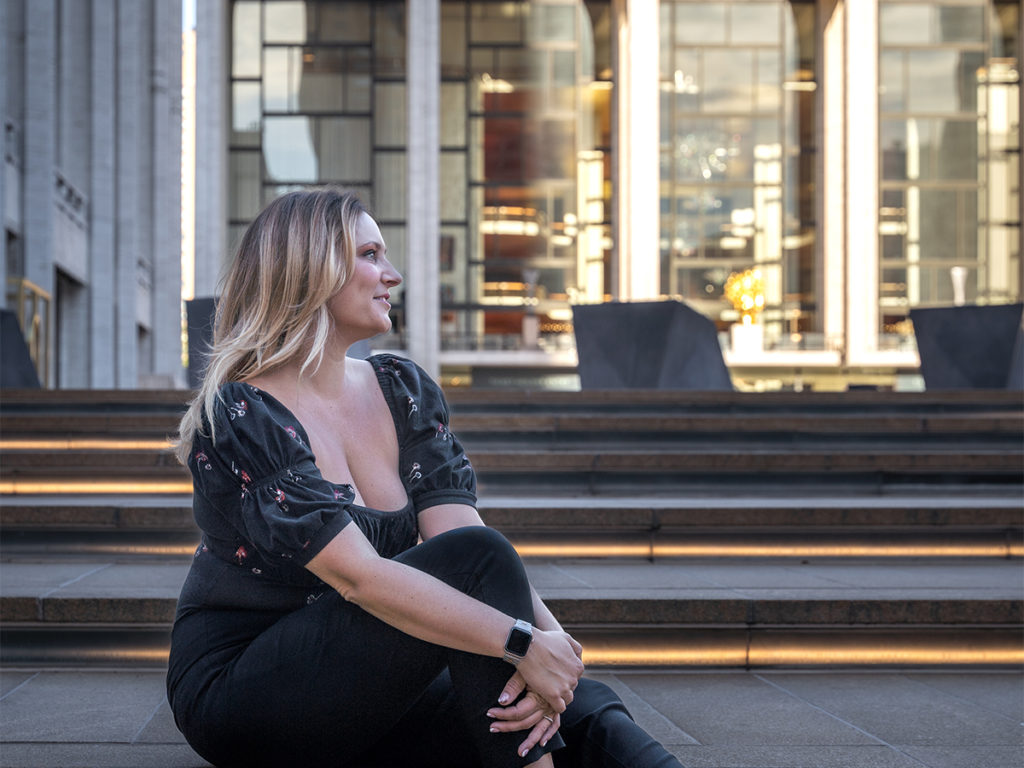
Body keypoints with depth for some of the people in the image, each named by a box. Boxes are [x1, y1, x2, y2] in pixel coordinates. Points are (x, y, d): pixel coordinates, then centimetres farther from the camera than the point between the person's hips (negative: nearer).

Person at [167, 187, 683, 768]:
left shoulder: (405, 390, 6)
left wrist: (550, 637, -27)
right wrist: (521, 644, -33)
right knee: (473, 560, -27)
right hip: (237, 690, -6)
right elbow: (358, 573, -27)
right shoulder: (238, 419, -16)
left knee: (583, 715, -20)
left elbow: (462, 528, -9)